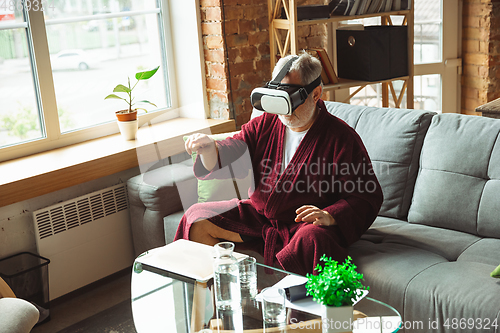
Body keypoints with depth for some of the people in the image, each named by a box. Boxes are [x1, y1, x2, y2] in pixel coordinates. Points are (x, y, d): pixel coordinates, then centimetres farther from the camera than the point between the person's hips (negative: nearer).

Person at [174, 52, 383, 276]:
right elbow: (226, 156, -1)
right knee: (197, 220, -4)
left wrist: (329, 216, -30)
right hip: (258, 214, 5)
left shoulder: (341, 137, -11)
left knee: (312, 239, -39)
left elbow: (368, 197, -13)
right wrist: (208, 149, -26)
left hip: (306, 223, -5)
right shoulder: (265, 124, 5)